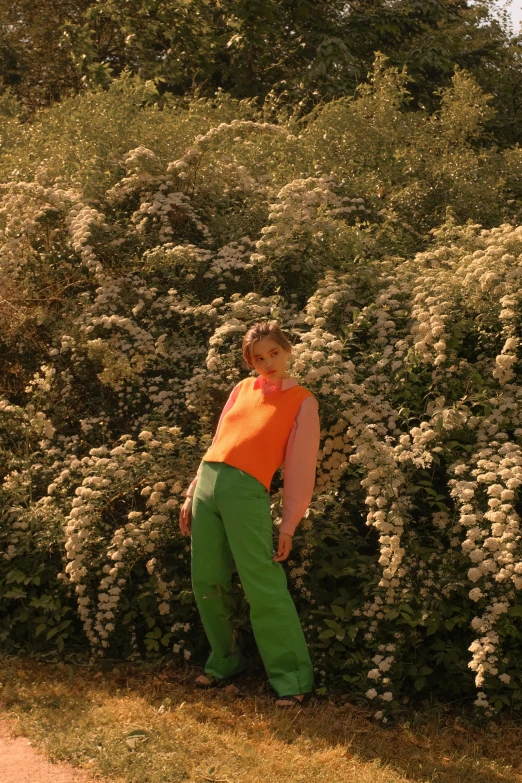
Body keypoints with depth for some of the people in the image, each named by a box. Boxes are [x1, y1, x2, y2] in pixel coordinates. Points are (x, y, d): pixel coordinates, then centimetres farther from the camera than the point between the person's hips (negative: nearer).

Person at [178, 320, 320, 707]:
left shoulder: (303, 402, 5)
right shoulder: (243, 389, 17)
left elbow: (301, 468, 2)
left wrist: (288, 526, -3)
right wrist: (192, 495, 16)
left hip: (247, 491, -5)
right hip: (208, 482, 5)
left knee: (263, 588, -8)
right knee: (206, 584, 8)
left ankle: (293, 678, 2)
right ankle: (225, 661, 26)